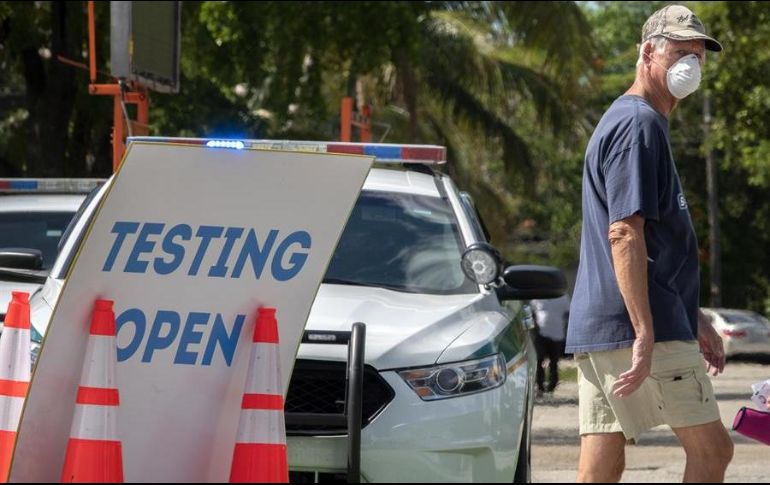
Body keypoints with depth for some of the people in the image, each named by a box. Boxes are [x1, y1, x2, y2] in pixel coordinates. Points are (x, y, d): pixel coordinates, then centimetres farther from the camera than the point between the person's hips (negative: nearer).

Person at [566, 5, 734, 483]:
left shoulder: (622, 121, 23)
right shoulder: (639, 124, -10)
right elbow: (625, 234, -19)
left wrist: (695, 319, 30)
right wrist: (645, 335, -24)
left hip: (595, 331, 10)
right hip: (633, 325, -10)